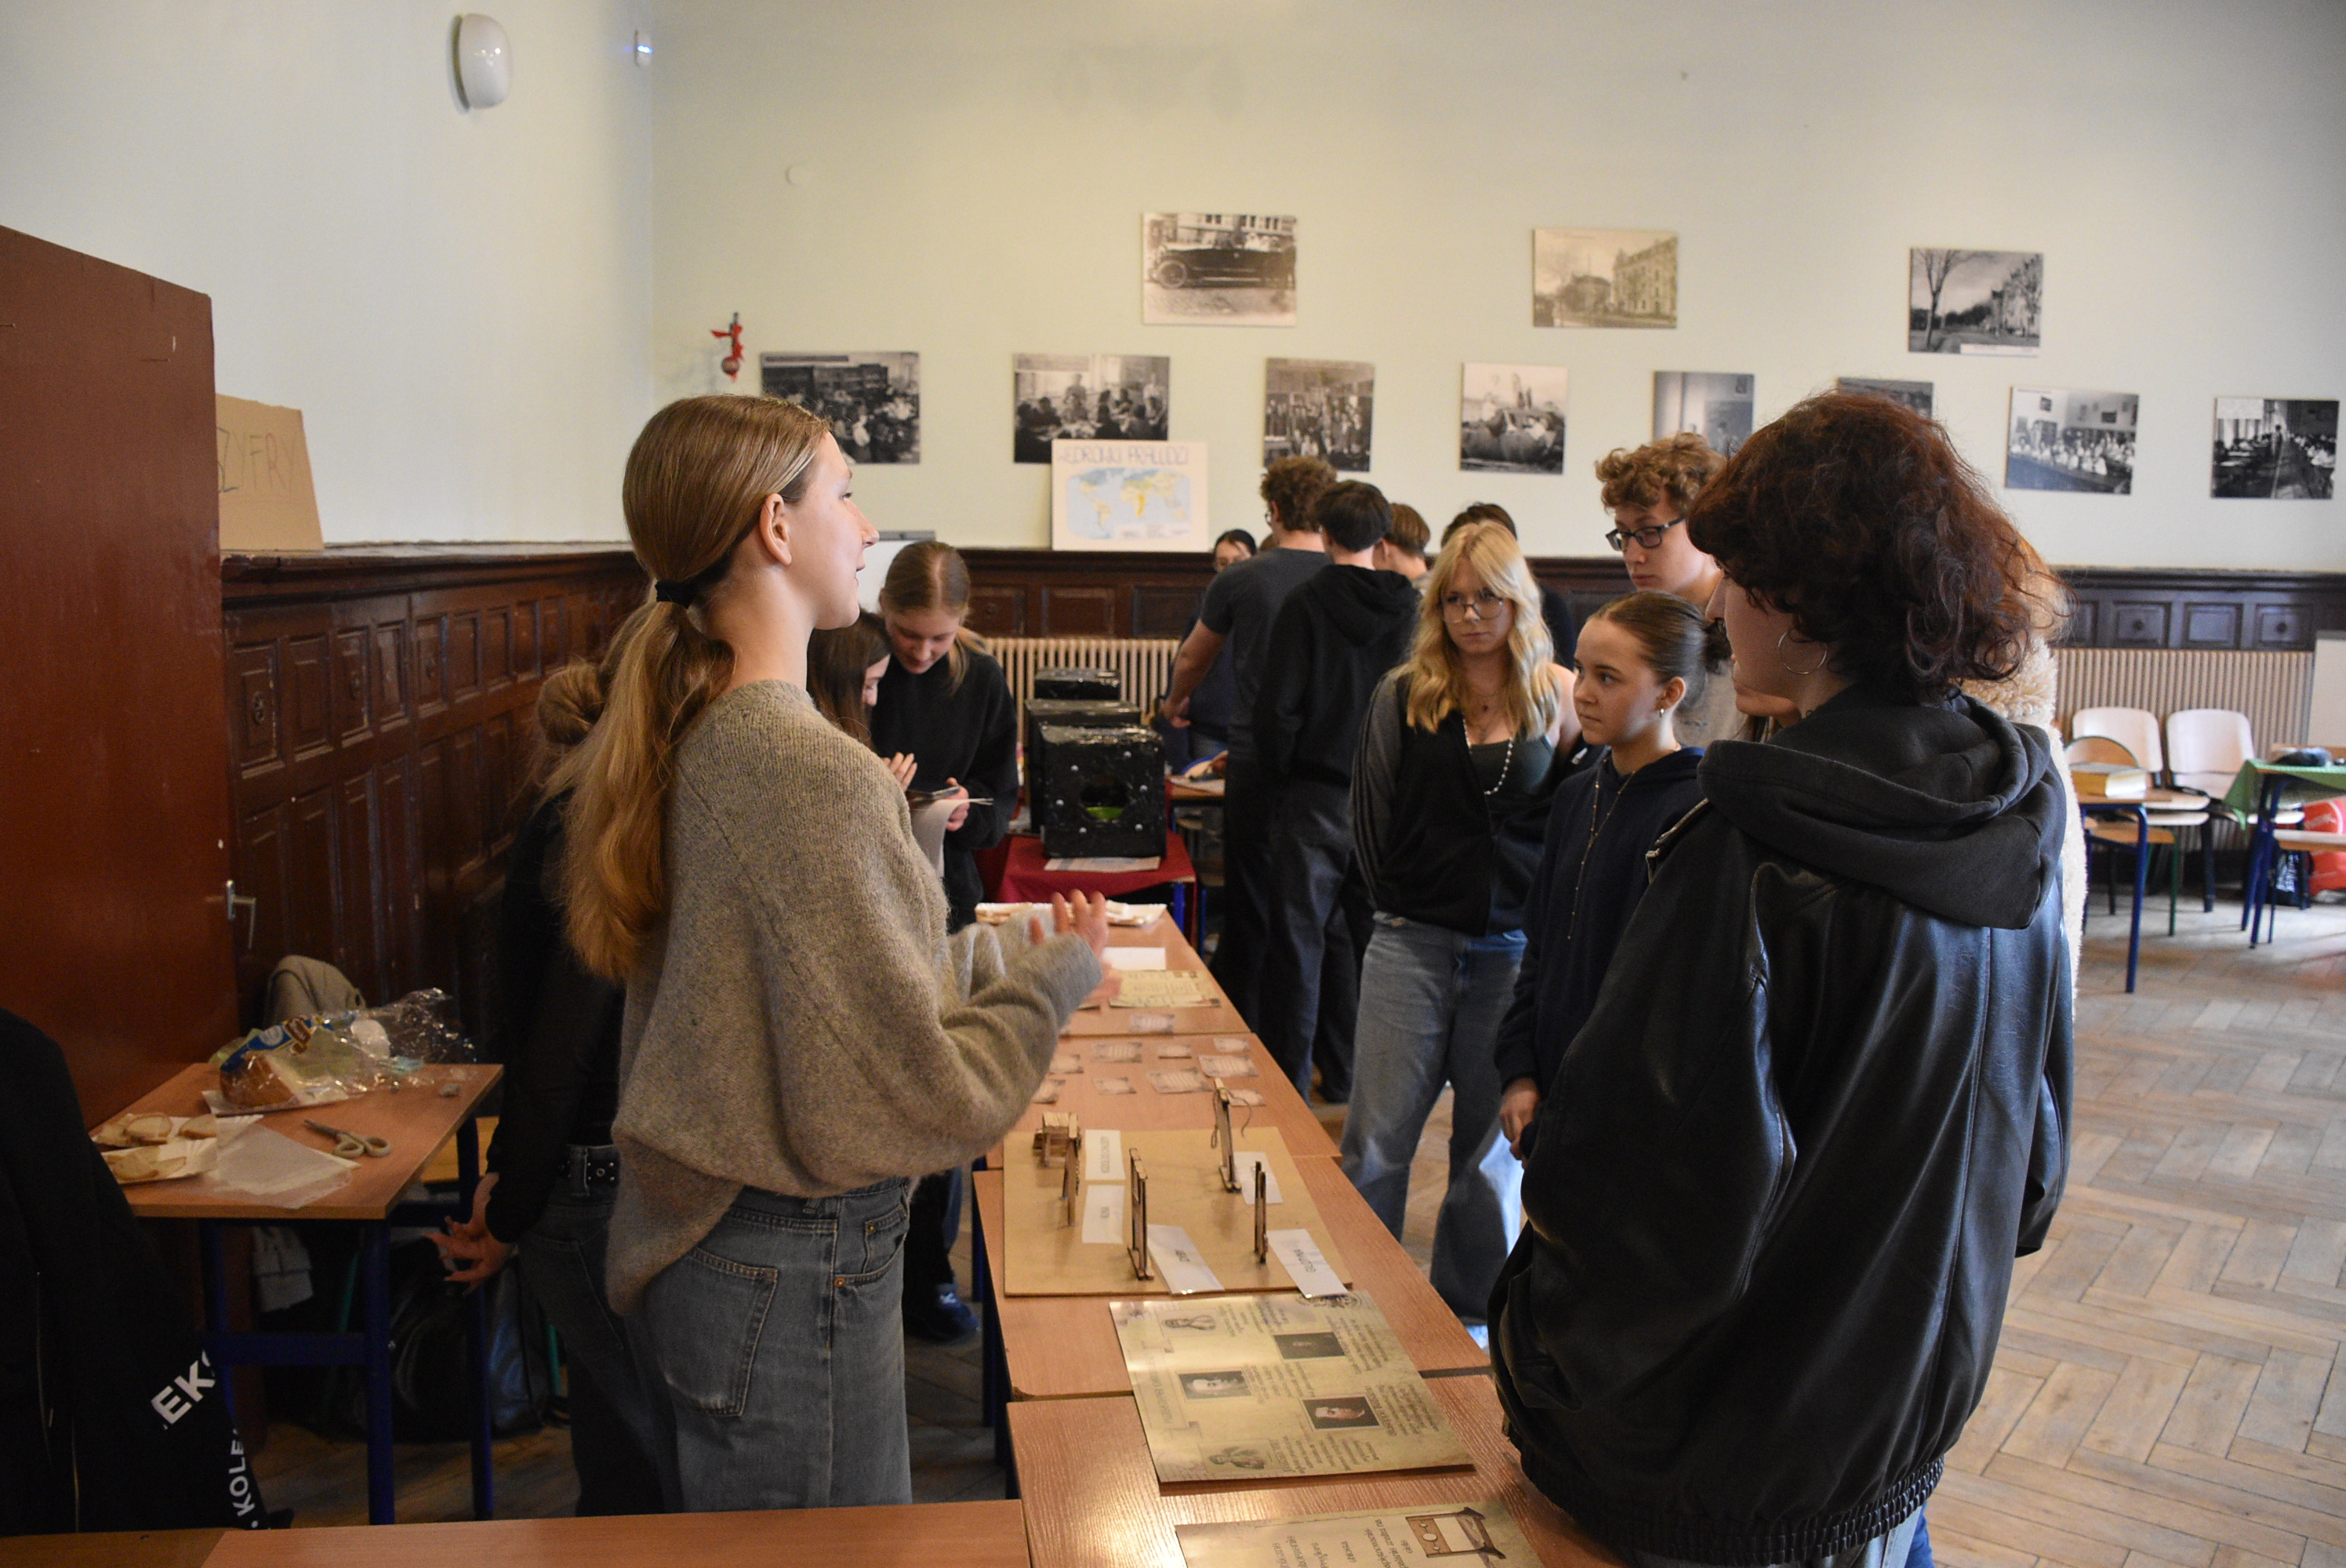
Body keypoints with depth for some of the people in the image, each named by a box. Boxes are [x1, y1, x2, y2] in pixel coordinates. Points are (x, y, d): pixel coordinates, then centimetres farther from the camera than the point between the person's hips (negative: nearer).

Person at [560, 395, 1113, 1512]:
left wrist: (998, 955, 8)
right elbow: (907, 1102, -22)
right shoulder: (816, 777, -26)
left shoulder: (688, 736, 2)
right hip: (791, 1282, -9)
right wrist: (1054, 980, -8)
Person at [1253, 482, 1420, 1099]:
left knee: (1299, 937, 5)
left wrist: (1279, 776, 0)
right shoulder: (1410, 608, 0)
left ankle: (1289, 1079, 10)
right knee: (1364, 933, 14)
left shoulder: (1307, 603, -10)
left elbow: (1278, 707, -14)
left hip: (1316, 794, -3)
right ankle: (1349, 1075, 23)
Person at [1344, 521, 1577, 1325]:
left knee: (1492, 1144, 11)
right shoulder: (1404, 694, 2)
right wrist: (1393, 897, 1)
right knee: (1375, 1140, 1)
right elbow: (1372, 807, 6)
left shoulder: (1560, 697, 1)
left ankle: (1465, 1312, 28)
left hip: (1514, 949, 0)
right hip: (1413, 942, 0)